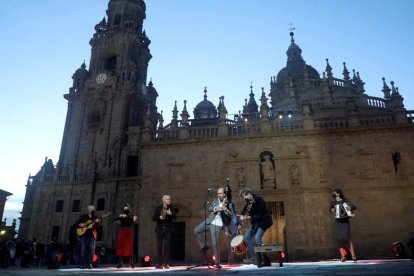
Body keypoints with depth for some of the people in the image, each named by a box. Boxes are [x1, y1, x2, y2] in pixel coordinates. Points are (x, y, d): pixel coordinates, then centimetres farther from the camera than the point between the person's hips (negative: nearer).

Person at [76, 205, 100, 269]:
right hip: (83, 234, -1)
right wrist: (80, 225, -10)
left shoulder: (95, 217, 11)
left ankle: (89, 264, 1)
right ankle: (83, 264, 6)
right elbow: (77, 223, 9)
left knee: (91, 249, -5)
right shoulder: (83, 216, 8)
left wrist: (97, 222, -17)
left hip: (91, 234, 1)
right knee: (83, 249, -1)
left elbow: (97, 226, 3)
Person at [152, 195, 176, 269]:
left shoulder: (171, 208, 5)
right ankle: (160, 264, 7)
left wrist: (171, 214, -23)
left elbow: (175, 217, -4)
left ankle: (166, 264, 0)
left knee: (167, 246, -6)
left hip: (168, 229, 0)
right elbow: (153, 218, 2)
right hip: (160, 229, 0)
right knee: (159, 246, 1)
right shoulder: (158, 208, 4)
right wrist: (159, 217, -16)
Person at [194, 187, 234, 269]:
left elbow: (232, 215, -8)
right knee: (196, 230, -4)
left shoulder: (229, 203, -3)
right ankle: (204, 246, 14)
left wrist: (226, 210, -25)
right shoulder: (215, 200, 11)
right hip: (209, 221, 5)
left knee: (215, 243, -7)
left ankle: (217, 262, 8)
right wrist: (215, 208, -14)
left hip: (217, 224, -5)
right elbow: (208, 207, 4)